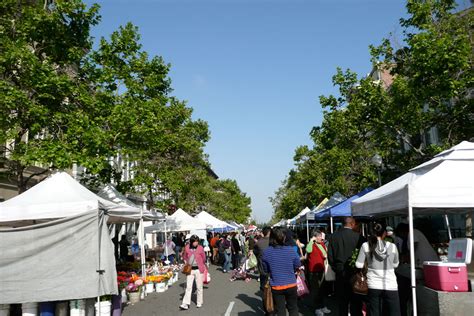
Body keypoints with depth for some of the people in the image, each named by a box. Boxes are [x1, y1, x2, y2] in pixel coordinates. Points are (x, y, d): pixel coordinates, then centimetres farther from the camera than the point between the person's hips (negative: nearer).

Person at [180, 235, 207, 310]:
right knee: (188, 287, -1)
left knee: (199, 287, 7)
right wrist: (186, 263, 4)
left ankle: (199, 303, 21)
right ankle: (186, 304, 0)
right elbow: (184, 257, 15)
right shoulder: (187, 248, -2)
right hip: (190, 270, 1)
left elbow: (203, 258, 5)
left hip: (198, 269, -1)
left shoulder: (200, 248, -7)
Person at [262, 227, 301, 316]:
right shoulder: (291, 250, -16)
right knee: (293, 309, 20)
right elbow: (297, 266, -1)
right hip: (291, 285, 0)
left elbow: (266, 270, -1)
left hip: (276, 286, 0)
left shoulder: (266, 252, -14)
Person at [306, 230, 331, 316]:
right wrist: (311, 240, -30)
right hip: (313, 271, -7)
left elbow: (325, 253, 21)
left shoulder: (322, 244, 6)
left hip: (321, 269, 7)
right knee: (315, 289, 3)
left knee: (321, 289, 19)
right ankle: (317, 308, 14)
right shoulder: (311, 245, -16)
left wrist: (326, 255, -1)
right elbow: (308, 250, -39)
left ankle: (322, 306, 33)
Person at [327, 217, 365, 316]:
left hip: (339, 273, 3)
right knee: (355, 301, 6)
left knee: (342, 301, 12)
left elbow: (330, 255, 1)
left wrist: (335, 268, 12)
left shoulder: (334, 236, -2)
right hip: (353, 272, -3)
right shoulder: (357, 236, -12)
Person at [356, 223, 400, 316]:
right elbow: (395, 264, 12)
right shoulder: (392, 246, -2)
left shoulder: (366, 246, -4)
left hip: (374, 285, 0)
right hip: (390, 285, 0)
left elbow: (359, 265, -1)